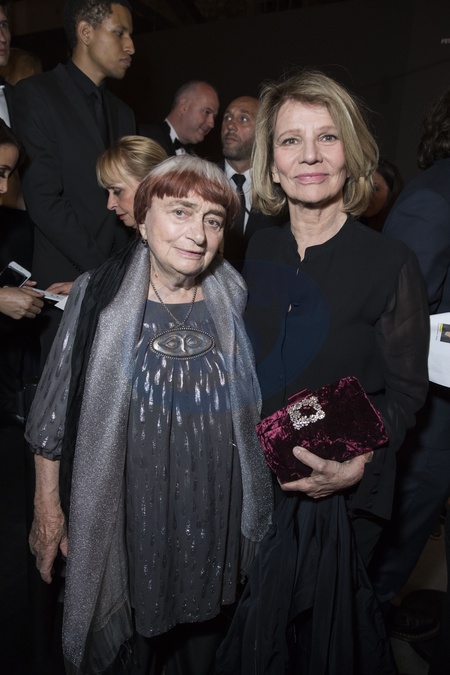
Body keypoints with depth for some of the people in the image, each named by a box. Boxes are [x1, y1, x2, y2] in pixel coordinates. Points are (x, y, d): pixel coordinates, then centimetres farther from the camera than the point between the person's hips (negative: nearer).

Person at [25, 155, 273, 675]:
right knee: (131, 627, 18)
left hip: (213, 510, 3)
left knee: (201, 628, 23)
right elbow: (55, 411, -5)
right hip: (128, 508, -2)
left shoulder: (234, 300, -4)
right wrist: (47, 505, -3)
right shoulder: (98, 298, -12)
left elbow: (250, 405, 6)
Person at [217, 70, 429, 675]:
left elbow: (405, 391, -9)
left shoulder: (391, 263, -13)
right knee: (257, 626, 21)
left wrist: (361, 461, -23)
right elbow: (244, 364, 7)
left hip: (341, 494, -3)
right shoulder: (259, 250, 0)